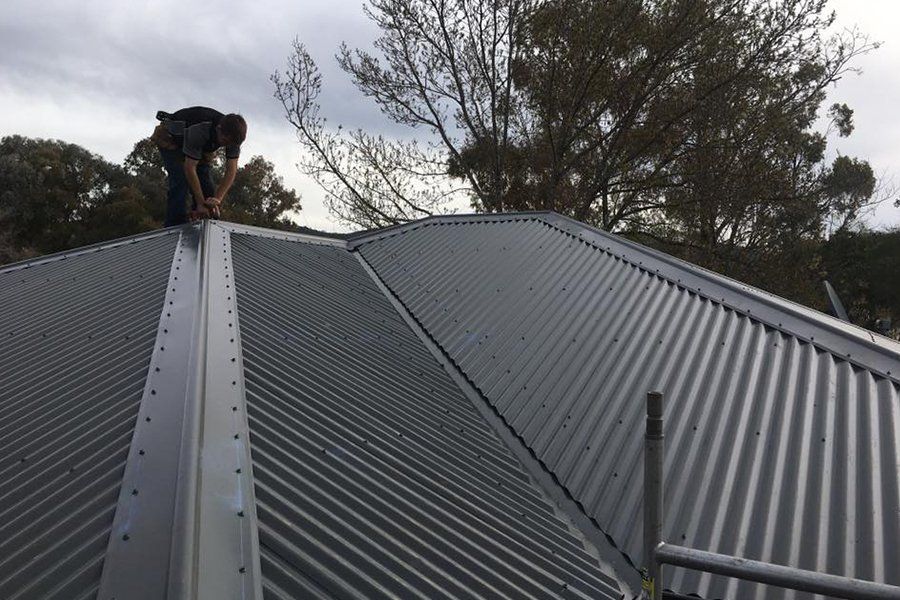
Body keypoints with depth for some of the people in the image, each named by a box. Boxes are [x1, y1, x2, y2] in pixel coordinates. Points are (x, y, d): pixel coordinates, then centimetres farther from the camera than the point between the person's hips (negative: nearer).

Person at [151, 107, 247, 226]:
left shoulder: (233, 135, -27)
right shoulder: (199, 131, -43)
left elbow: (231, 171, -27)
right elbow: (190, 168, -39)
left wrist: (217, 199, -41)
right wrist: (200, 204, -40)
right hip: (170, 139, -5)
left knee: (207, 187, -8)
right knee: (181, 182, -23)